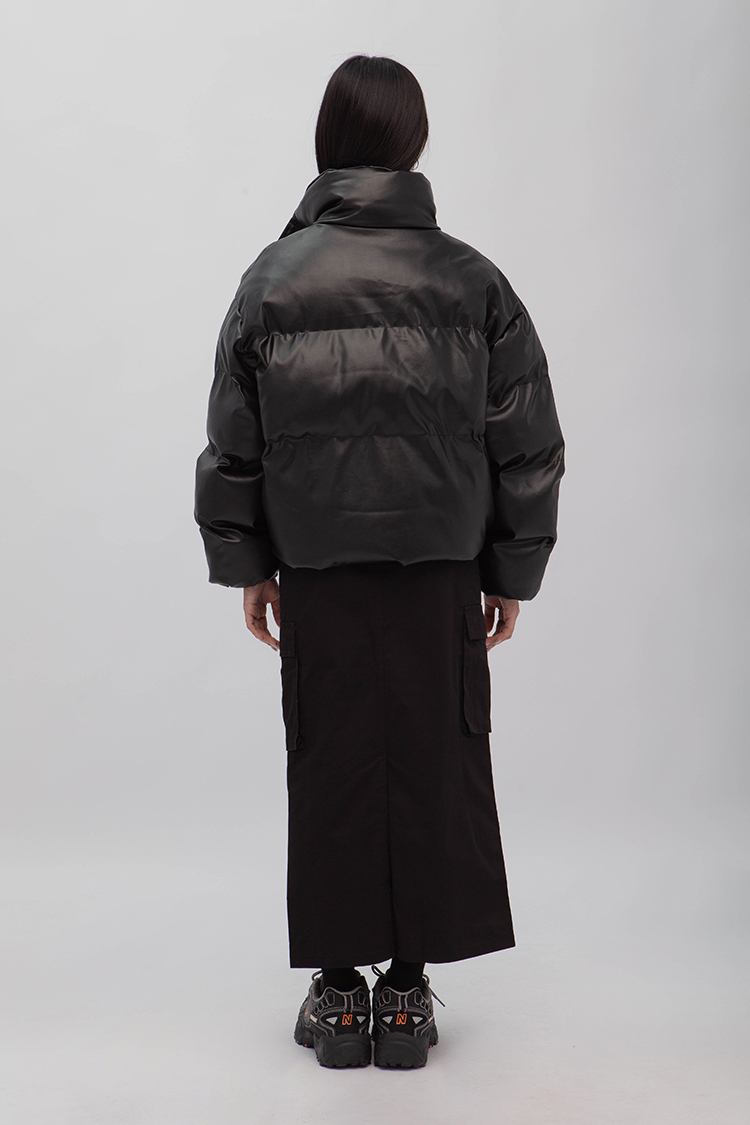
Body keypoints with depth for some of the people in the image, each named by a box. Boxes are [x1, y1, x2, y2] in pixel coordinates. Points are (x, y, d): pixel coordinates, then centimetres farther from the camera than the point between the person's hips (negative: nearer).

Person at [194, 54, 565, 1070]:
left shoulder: (272, 280, -1)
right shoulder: (472, 281, -1)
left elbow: (233, 444, 3)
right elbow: (528, 446, 1)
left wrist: (246, 566, 12)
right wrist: (513, 570, 9)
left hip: (317, 569, 1)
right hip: (441, 569, 0)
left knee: (330, 766, 10)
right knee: (435, 763, 9)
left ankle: (337, 986, 20)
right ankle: (407, 986, 18)